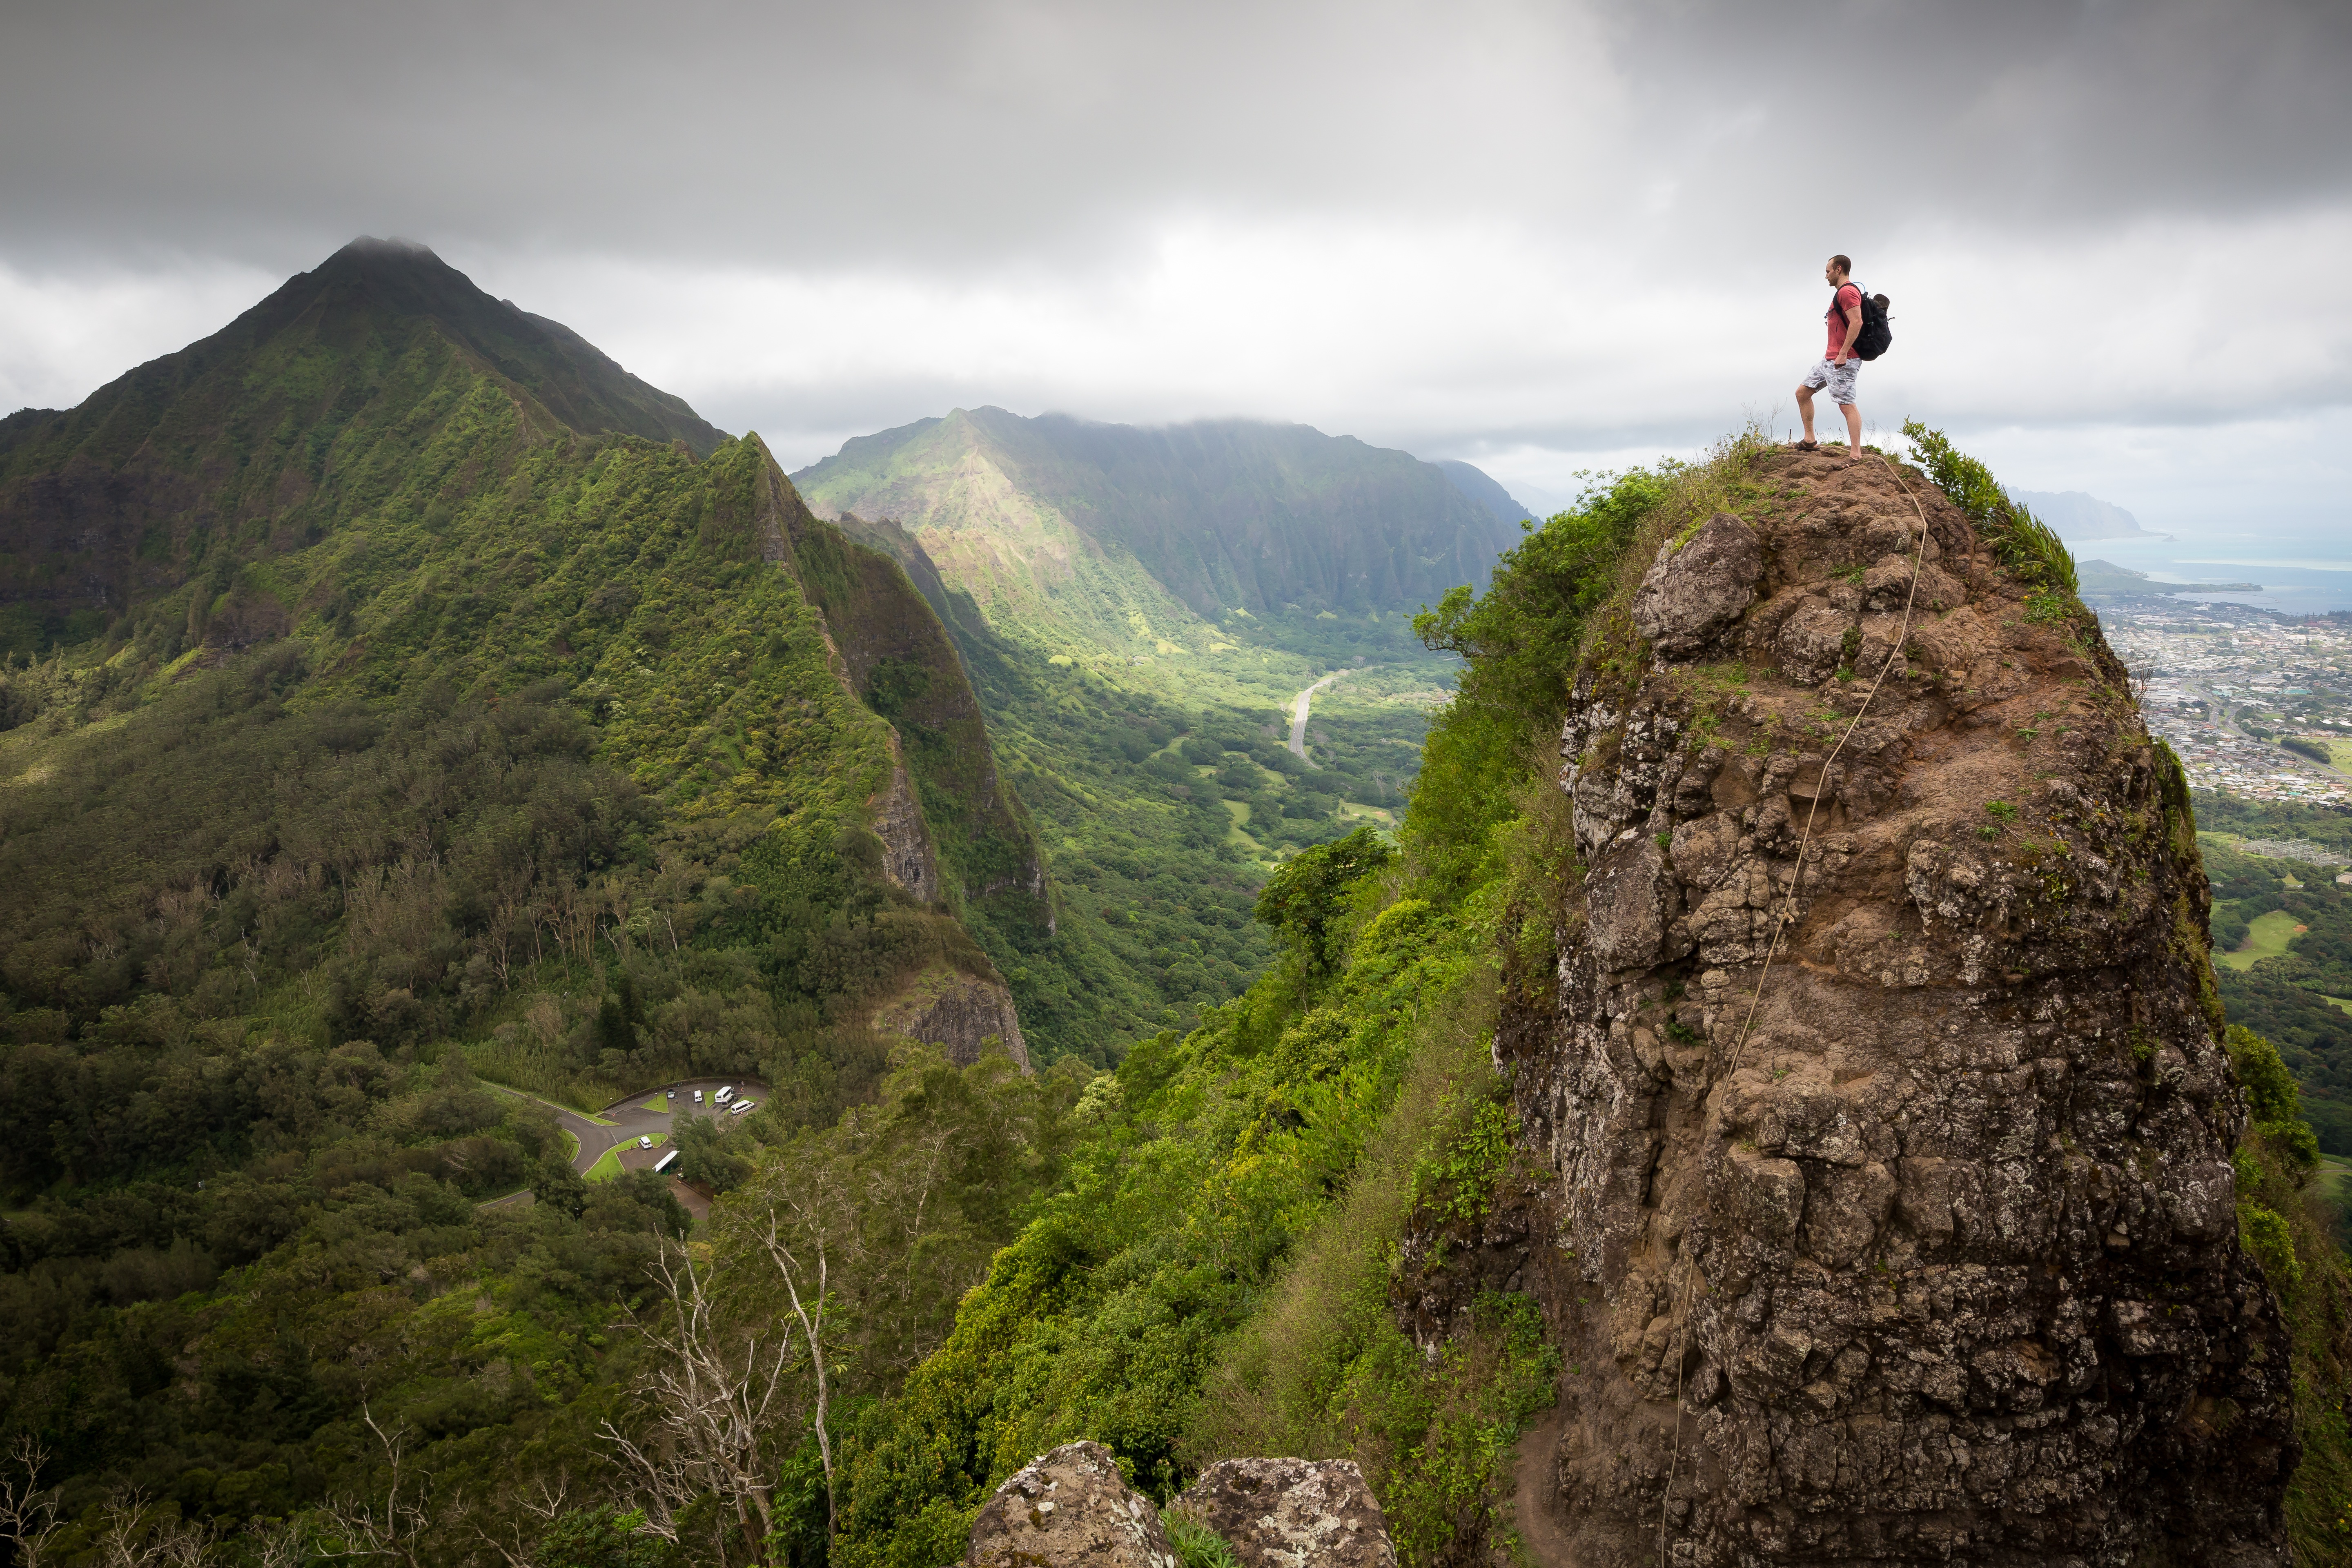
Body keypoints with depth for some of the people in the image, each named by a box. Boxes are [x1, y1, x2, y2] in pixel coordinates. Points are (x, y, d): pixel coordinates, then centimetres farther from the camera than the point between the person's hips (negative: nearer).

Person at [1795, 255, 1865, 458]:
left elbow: (1857, 322, -24)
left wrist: (1843, 353, -27)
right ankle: (1810, 441, 19)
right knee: (1802, 392, 15)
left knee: (1847, 405, -14)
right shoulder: (1842, 293, 22)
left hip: (1842, 361, -11)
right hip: (1830, 359, 11)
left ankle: (1856, 454, -18)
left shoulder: (1847, 291, -12)